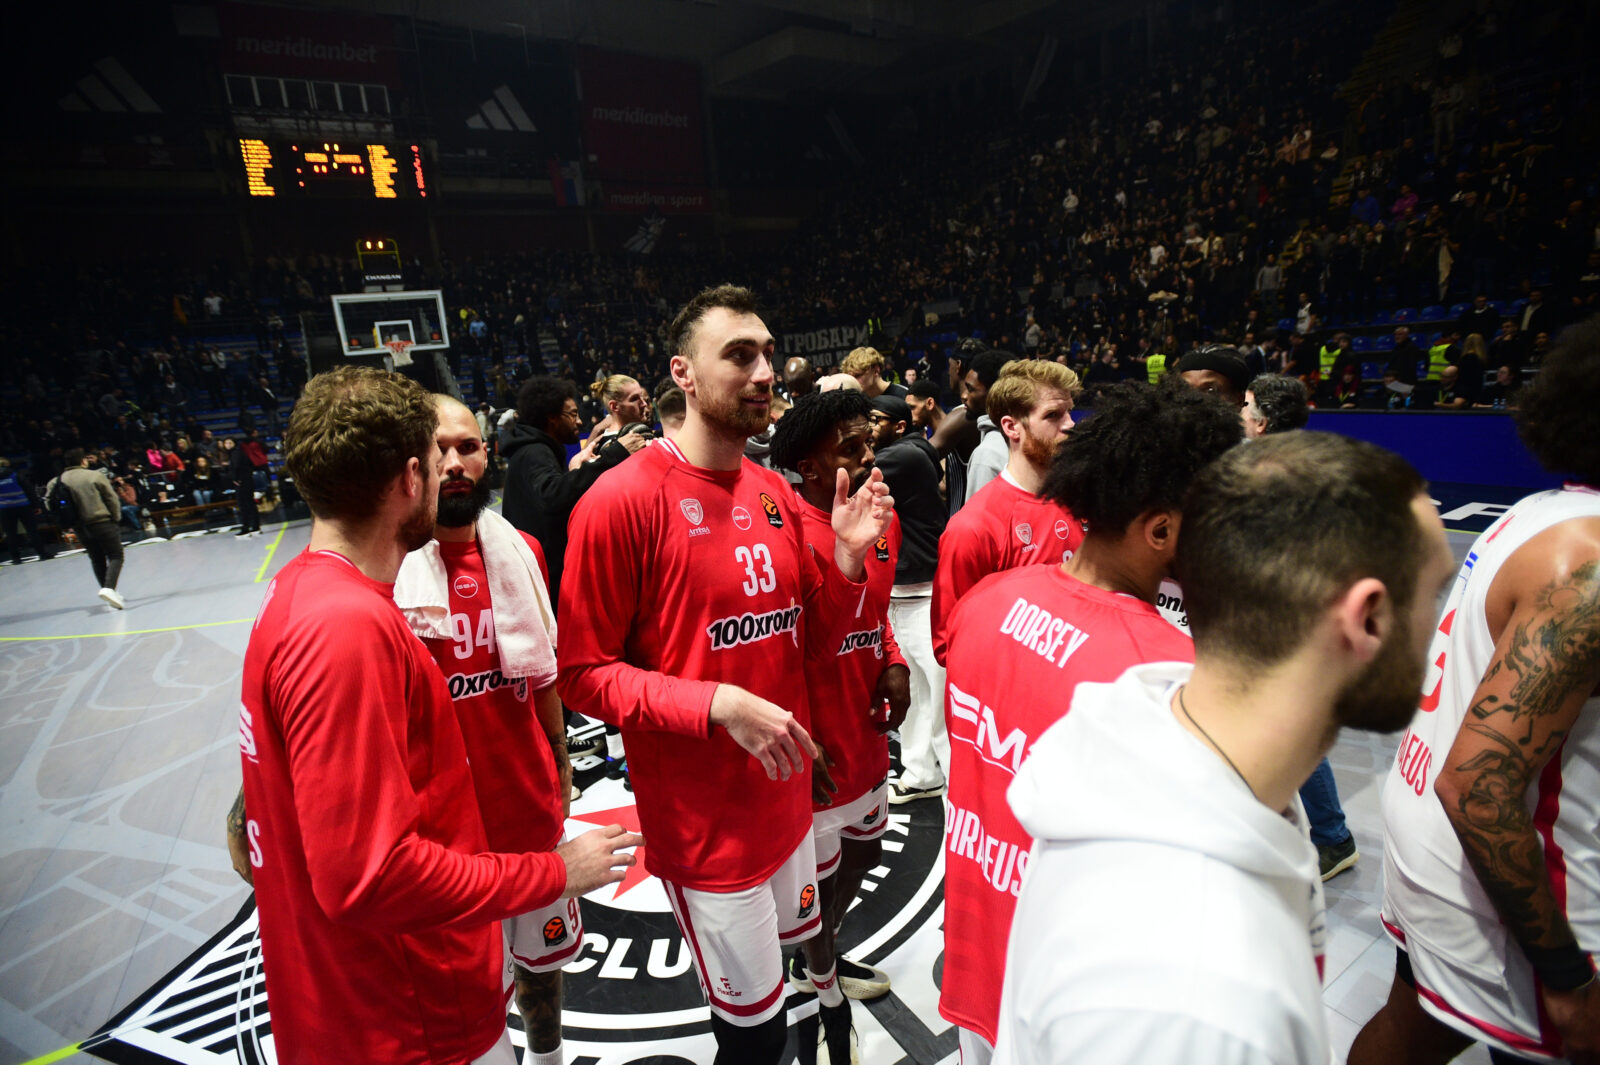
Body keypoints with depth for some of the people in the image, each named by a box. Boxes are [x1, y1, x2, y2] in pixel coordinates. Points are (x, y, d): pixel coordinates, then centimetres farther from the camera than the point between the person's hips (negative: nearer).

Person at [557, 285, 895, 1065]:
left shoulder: (776, 494, 3)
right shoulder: (624, 499, -18)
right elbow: (584, 673, -16)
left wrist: (848, 557, -7)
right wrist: (719, 705, -26)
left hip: (785, 795, 7)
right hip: (704, 821, -7)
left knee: (799, 942, 27)